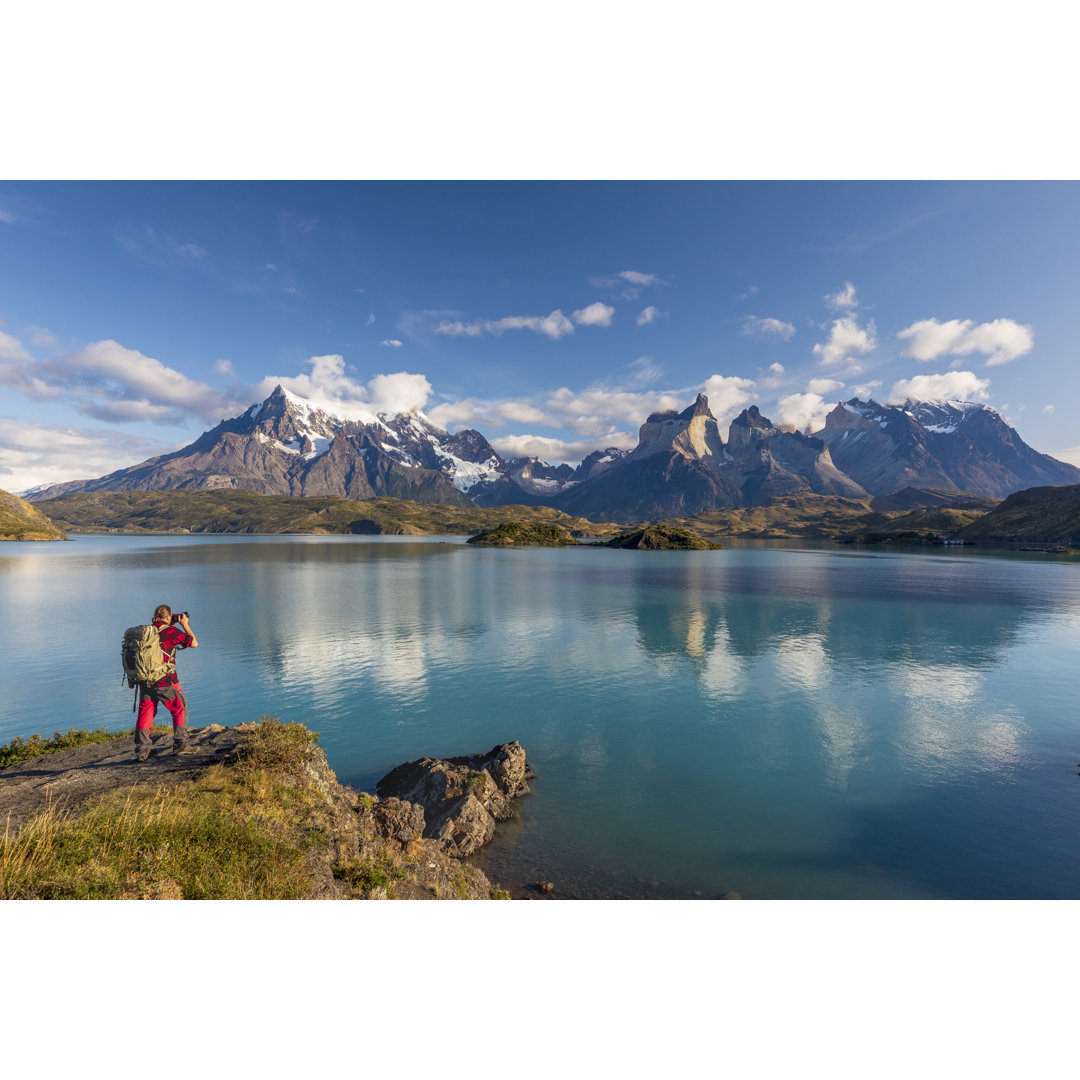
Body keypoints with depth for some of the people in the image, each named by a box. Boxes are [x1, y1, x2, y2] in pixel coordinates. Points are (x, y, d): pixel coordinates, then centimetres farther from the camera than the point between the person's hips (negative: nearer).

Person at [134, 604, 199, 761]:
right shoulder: (171, 631, -10)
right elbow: (194, 643, -1)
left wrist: (169, 626, 27)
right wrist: (185, 625, 6)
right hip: (165, 682, -5)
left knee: (145, 714, 13)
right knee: (180, 709, 11)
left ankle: (141, 752, 14)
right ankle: (180, 744, 16)